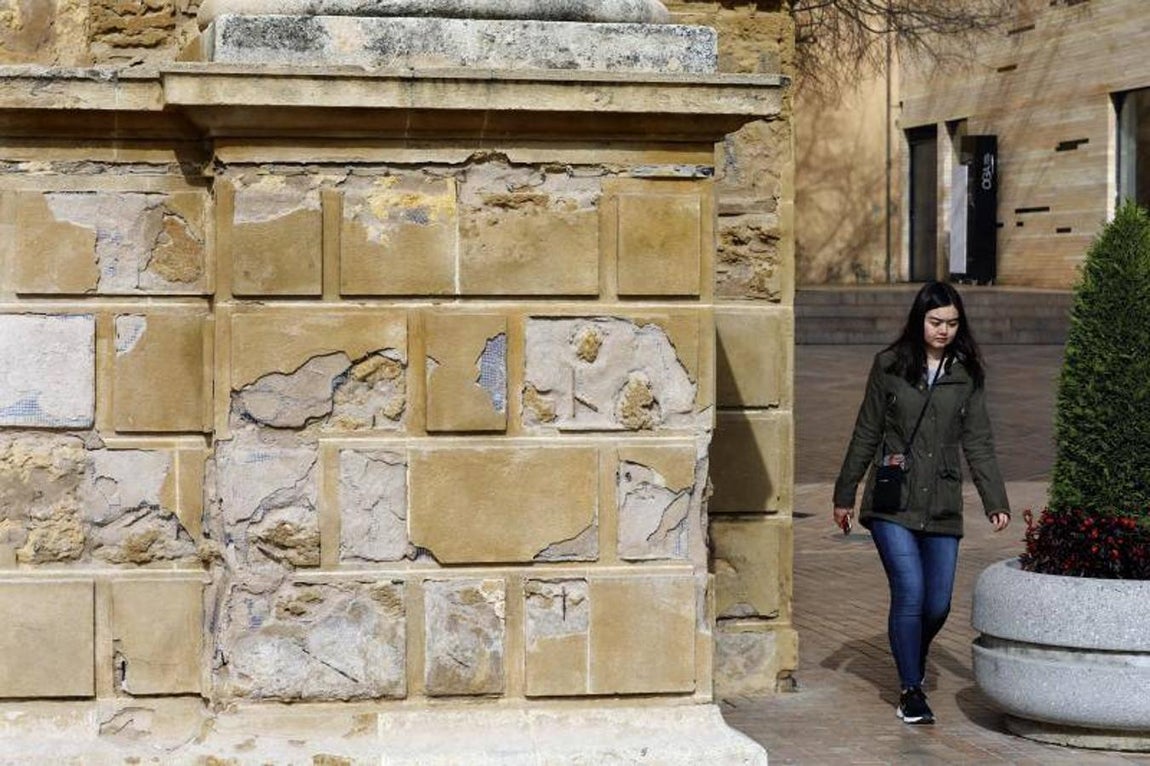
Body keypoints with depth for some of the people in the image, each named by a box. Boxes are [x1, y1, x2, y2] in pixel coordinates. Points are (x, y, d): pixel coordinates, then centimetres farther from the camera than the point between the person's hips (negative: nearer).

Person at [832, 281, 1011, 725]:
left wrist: (995, 502, -1)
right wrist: (844, 495, 9)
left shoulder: (968, 375, 7)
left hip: (942, 505, 2)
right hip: (892, 503, -2)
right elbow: (866, 435, 7)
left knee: (938, 604, 2)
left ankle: (913, 659, 34)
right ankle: (910, 691, 1)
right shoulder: (889, 366, 2)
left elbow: (978, 443, 8)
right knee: (910, 592, -13)